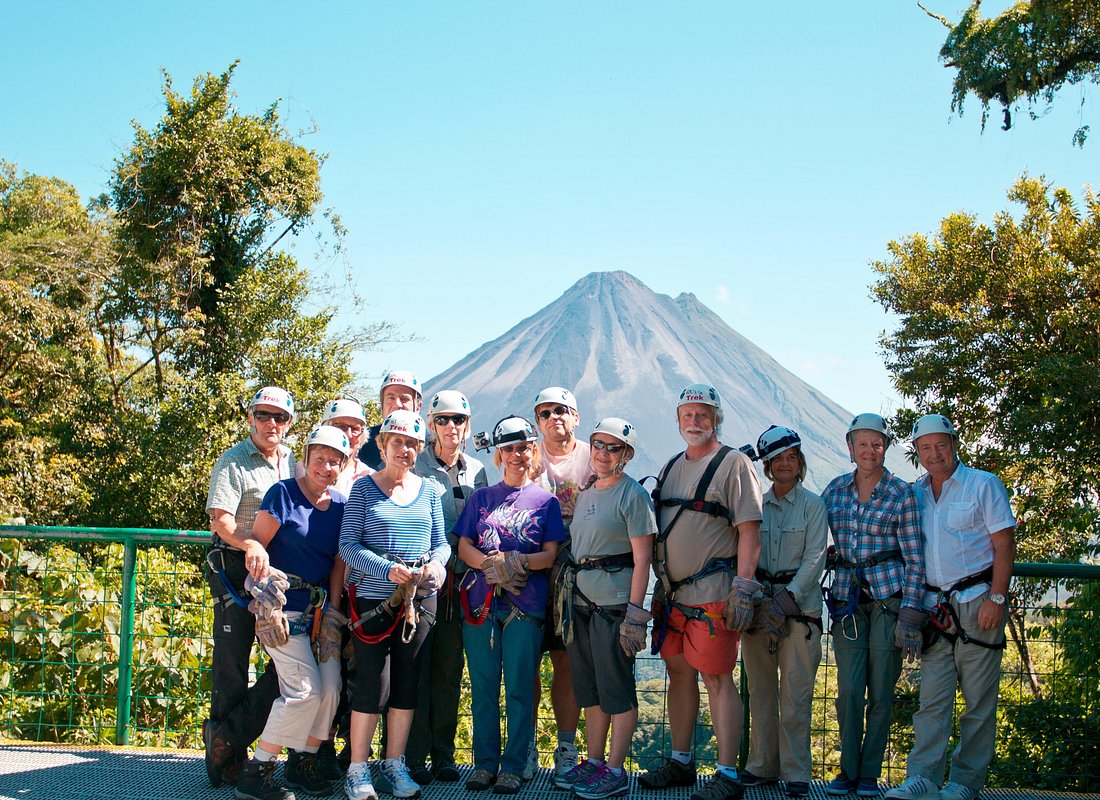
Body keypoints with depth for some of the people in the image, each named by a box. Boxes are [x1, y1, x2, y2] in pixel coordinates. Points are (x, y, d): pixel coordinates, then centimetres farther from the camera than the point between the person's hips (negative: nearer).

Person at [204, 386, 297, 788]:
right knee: (232, 660, 0)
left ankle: (226, 737, 7)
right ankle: (229, 756, 12)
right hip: (237, 570, -5)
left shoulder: (295, 462, 16)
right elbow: (220, 517, -13)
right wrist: (249, 544, -30)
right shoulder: (233, 462, -1)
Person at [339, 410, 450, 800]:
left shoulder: (429, 490, 10)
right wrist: (388, 569, -19)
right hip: (373, 600, -3)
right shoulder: (363, 488, 0)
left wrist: (437, 565, -11)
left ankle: (394, 766, 19)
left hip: (420, 600, 4)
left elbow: (441, 543, 12)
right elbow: (348, 545, -6)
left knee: (407, 684, 8)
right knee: (373, 685, -4)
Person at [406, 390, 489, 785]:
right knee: (417, 667, -3)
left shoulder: (476, 472, 12)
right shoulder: (415, 466, -1)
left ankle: (443, 753, 16)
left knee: (450, 669, 8)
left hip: (460, 581, 4)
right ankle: (413, 755, 4)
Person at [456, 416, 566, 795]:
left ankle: (514, 765, 6)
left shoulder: (545, 501, 8)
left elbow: (551, 555, 2)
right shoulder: (481, 497, 13)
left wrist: (517, 561, -18)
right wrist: (494, 565, -14)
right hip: (480, 602, 2)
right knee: (483, 687, 4)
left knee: (519, 688, -2)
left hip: (525, 606, -2)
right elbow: (464, 547, 6)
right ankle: (485, 763, 13)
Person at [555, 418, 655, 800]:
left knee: (616, 685, -3)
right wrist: (565, 599, 15)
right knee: (588, 686, 13)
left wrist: (634, 610, -17)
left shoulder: (633, 495, -6)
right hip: (580, 600, 8)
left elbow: (642, 559, -10)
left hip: (615, 599, -8)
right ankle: (593, 762, 23)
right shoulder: (585, 495, 17)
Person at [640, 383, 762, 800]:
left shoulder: (733, 464, -6)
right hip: (673, 594, 7)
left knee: (716, 678, -6)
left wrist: (742, 590, -18)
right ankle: (680, 762, 23)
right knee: (679, 673, 13)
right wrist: (660, 586, 18)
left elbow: (748, 531, -11)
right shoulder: (671, 467, 16)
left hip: (712, 595, -7)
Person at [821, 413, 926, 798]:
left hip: (889, 596, -2)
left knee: (880, 691, 1)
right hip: (847, 599, 2)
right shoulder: (835, 489, 8)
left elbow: (914, 558, -2)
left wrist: (910, 614, -8)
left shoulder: (902, 493, -1)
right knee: (849, 689, -3)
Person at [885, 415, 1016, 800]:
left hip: (977, 602, -4)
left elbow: (1005, 544, -4)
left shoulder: (984, 484, 1)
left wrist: (996, 599, -12)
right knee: (932, 697, -2)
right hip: (935, 606, 4)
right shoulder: (915, 493, 14)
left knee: (979, 699, 0)